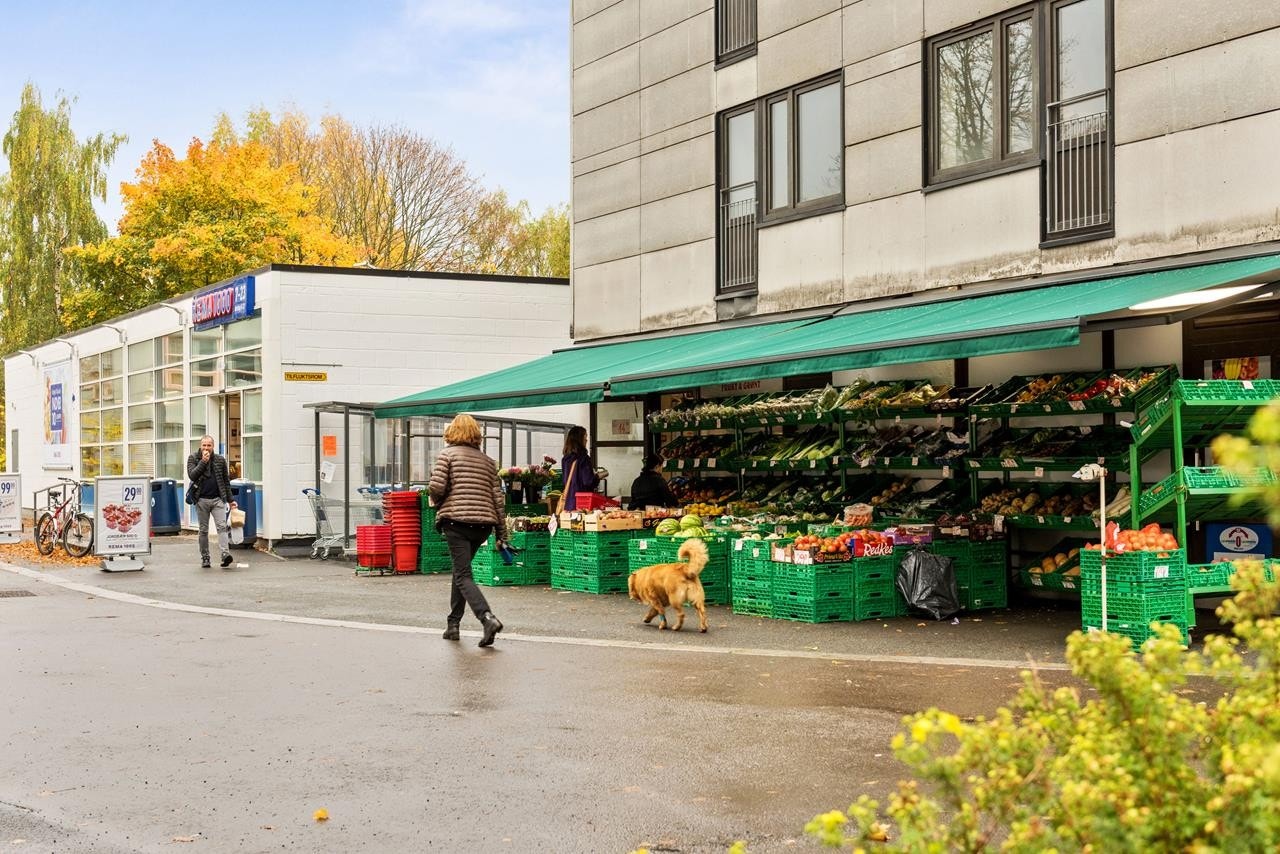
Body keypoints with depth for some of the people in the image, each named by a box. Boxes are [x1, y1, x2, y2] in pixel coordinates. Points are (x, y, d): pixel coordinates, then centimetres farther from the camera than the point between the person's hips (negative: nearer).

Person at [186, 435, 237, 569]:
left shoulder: (220, 460, 8)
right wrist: (203, 462, -15)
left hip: (218, 499, 0)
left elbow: (226, 481, 14)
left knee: (222, 526, -15)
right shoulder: (193, 458, 5)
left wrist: (230, 500, 14)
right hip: (201, 499, 0)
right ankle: (205, 558, 12)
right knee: (203, 530, 6)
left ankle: (225, 553, -26)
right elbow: (191, 475, -11)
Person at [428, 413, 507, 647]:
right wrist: (502, 533, 13)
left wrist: (438, 503, 12)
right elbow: (497, 497, 11)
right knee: (460, 569, 21)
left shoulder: (447, 454, 2)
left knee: (463, 576, -8)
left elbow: (436, 487, -11)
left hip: (456, 520, -5)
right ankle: (453, 624, 23)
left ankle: (487, 617, -28)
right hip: (483, 523, 5)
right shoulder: (487, 460, 15)